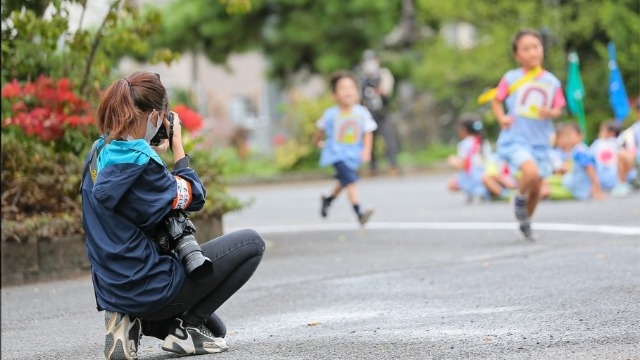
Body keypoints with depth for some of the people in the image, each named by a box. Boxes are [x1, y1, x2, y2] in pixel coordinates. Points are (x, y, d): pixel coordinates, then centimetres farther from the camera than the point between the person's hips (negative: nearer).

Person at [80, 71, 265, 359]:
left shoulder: (100, 152, 4)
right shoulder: (139, 160, -21)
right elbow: (193, 197, -7)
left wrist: (157, 151, 11)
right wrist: (177, 144, 1)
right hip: (147, 289, -9)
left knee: (213, 329, 28)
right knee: (251, 243, 3)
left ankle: (134, 322, 6)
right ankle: (185, 328, -1)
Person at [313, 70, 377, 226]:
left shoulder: (362, 113, -9)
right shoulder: (330, 114, -13)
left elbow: (368, 133, -4)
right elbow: (321, 129, 6)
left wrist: (366, 150, -17)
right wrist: (318, 142, 21)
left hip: (354, 154, 5)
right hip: (337, 153, -4)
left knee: (343, 182, 24)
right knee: (351, 181, -21)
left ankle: (328, 199, 52)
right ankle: (359, 213, -28)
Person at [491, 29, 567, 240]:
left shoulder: (552, 82, 3)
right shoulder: (511, 79, -3)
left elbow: (558, 109, 9)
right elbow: (497, 101, 8)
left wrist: (551, 113, -14)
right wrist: (502, 118, -10)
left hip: (540, 142, 4)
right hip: (514, 139, -4)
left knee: (536, 188, 9)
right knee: (531, 171, -29)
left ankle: (525, 222, 34)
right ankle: (520, 199, 2)